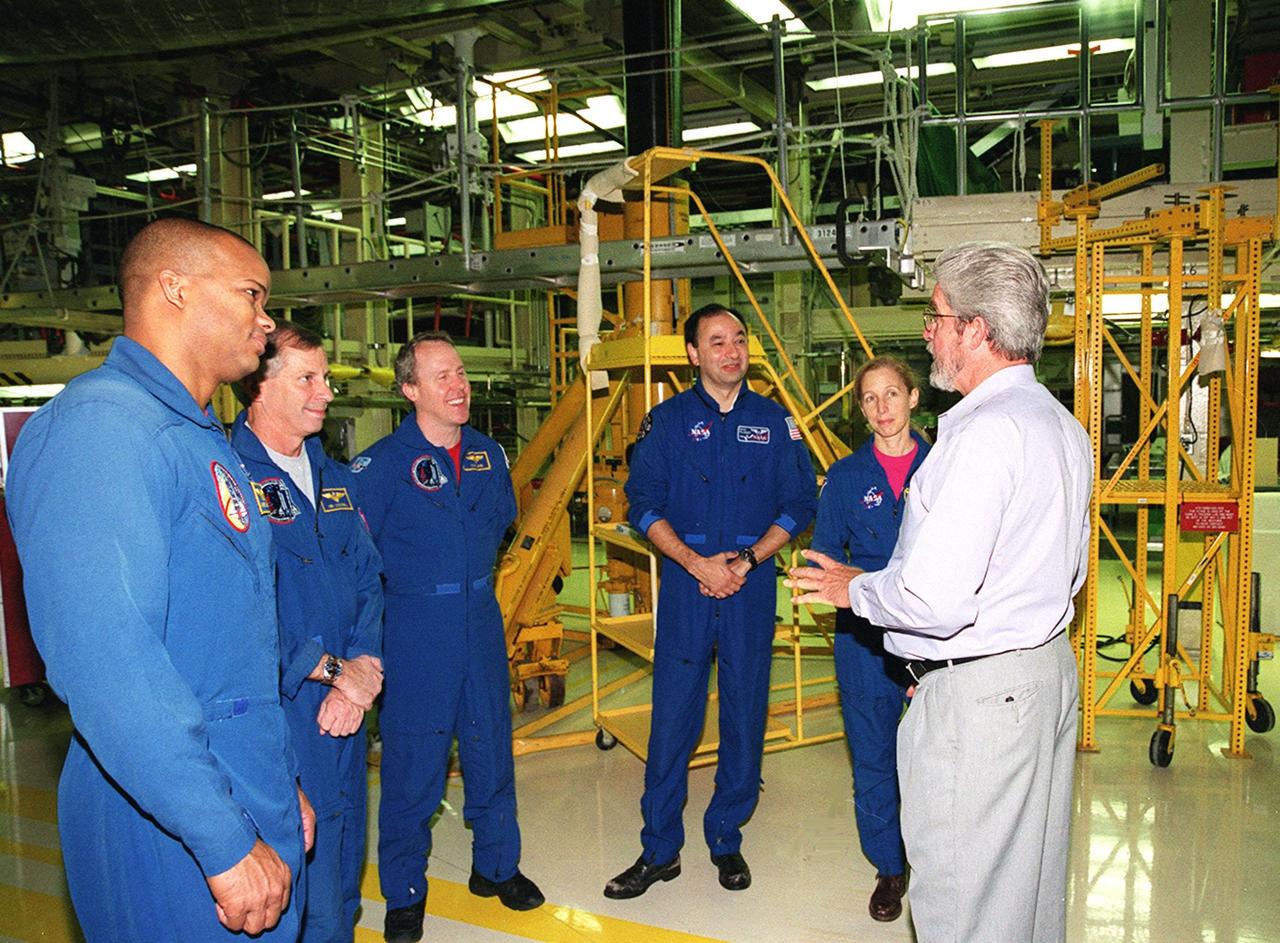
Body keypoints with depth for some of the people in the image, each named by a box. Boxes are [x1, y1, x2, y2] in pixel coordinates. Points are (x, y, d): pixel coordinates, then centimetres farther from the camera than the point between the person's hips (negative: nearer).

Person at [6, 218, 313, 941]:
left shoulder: (203, 439, 13)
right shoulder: (101, 427, -20)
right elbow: (107, 664, -29)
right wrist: (228, 845, -24)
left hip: (256, 815, 9)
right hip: (177, 851, -9)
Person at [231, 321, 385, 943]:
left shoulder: (333, 478, 12)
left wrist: (361, 669, -4)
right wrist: (333, 671, -13)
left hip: (345, 706, 7)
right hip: (280, 714, -7)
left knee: (344, 865, 19)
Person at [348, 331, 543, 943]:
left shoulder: (488, 454, 4)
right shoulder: (380, 463, -12)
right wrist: (411, 585, -3)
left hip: (481, 622, 5)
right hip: (414, 630, -5)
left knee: (491, 748, 14)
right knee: (413, 762, 4)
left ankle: (496, 865, 34)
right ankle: (404, 893, 23)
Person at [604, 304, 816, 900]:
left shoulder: (774, 421, 6)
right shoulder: (668, 420, 3)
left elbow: (799, 504, 5)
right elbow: (643, 503, 0)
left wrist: (746, 560, -9)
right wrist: (699, 563, -11)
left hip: (753, 586, 1)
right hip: (685, 583, -1)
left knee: (745, 717, 7)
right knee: (672, 716, 1)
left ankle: (727, 840, 25)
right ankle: (660, 850, 15)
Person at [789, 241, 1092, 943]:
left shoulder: (982, 432, -22)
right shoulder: (1063, 425, 10)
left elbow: (933, 600, -28)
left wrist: (853, 588, -8)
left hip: (977, 696, -10)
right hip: (1050, 668, 10)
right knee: (1034, 883, 22)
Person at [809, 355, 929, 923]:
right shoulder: (845, 476, 5)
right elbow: (825, 554, 6)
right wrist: (866, 582, -12)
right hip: (865, 633, 1)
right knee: (872, 754, 9)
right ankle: (889, 867, 28)